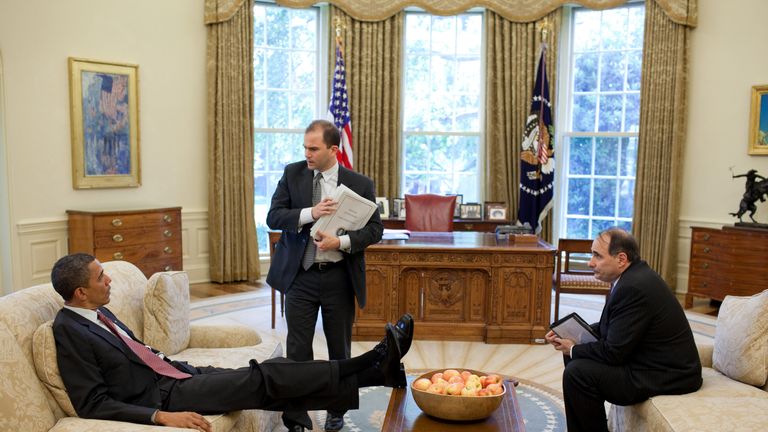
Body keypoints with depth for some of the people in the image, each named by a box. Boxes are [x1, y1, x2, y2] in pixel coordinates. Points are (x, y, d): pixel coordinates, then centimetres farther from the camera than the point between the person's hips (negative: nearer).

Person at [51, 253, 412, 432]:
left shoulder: (98, 313, 12)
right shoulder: (69, 331, -15)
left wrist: (192, 369, 15)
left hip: (172, 375, 8)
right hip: (158, 397, -8)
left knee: (264, 377, -6)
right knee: (260, 379, -18)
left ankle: (375, 366, -11)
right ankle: (377, 369, -16)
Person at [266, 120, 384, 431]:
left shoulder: (359, 184, -3)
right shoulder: (292, 174, 0)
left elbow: (375, 228, -3)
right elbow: (273, 216, -5)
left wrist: (341, 241, -19)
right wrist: (310, 213, -21)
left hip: (339, 276, 0)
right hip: (300, 274, 0)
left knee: (340, 348, 13)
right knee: (297, 349, 2)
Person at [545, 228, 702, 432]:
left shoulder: (634, 287, -26)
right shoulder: (630, 276, 6)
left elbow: (614, 352, -24)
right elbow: (607, 327, 14)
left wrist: (574, 350, -8)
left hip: (666, 375, -11)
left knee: (577, 373, -19)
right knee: (576, 357, 11)